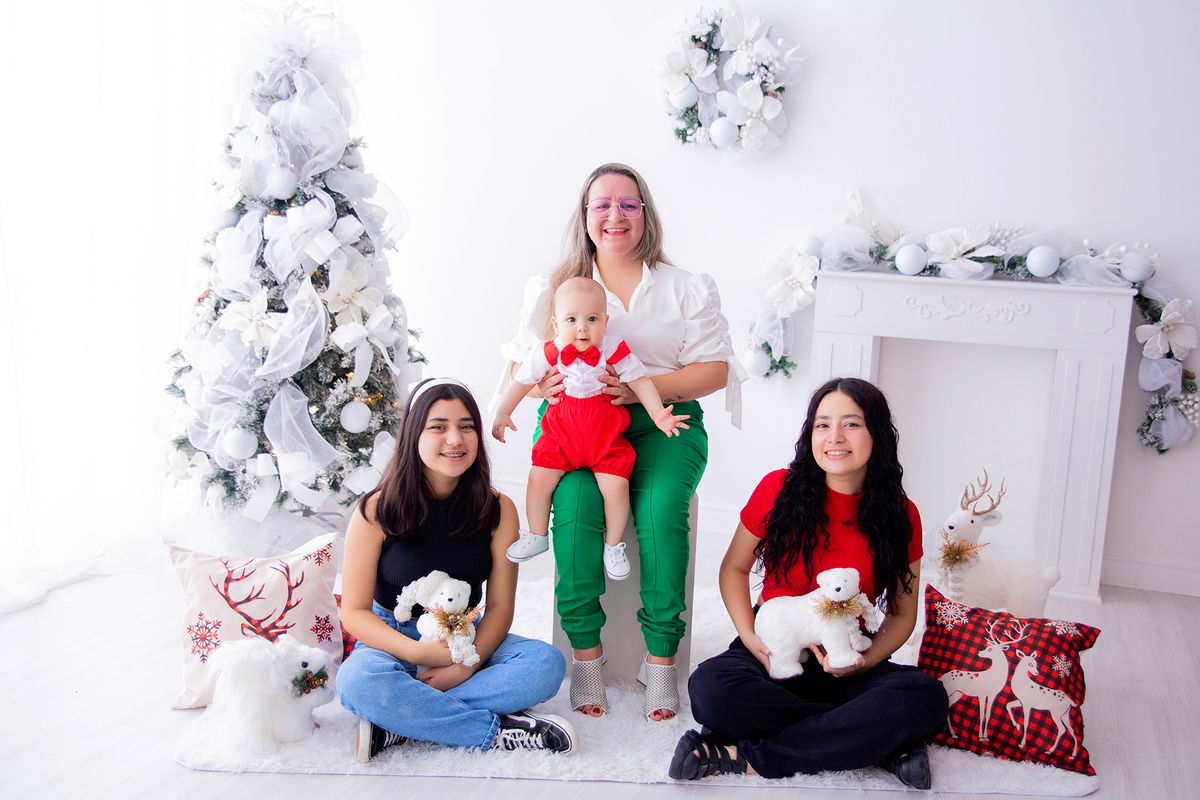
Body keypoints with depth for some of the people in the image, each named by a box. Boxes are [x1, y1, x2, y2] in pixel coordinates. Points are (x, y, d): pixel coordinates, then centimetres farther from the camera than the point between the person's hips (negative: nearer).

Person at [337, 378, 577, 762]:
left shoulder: (498, 510, -5)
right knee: (360, 679, -36)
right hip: (394, 639, -2)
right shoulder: (376, 510, -12)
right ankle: (497, 730, -24)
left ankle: (400, 723, -27)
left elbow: (500, 607, -5)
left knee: (547, 662, -24)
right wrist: (419, 651, -28)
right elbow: (354, 612, -11)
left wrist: (468, 665, -24)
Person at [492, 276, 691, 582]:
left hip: (606, 436, -2)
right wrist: (502, 413, 4)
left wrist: (658, 414, -11)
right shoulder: (549, 353, -6)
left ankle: (614, 545, 7)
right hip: (561, 433, 2)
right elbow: (522, 380, 7)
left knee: (616, 485, -17)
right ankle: (537, 536, 15)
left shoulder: (614, 350, -9)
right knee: (539, 477, -10)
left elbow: (640, 381, -2)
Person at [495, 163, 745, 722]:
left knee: (661, 507, -30)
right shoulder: (551, 287, 15)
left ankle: (661, 656, -17)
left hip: (661, 421, 0)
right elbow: (519, 366, 11)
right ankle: (585, 653, -18)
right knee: (576, 504, -30)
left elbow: (714, 368, 2)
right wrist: (547, 383, -15)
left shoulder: (687, 288, 11)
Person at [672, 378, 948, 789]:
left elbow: (902, 614, 6)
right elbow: (734, 568, 6)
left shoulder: (900, 516, -2)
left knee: (926, 697, -30)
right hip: (773, 651, 0)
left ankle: (752, 758, -27)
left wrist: (862, 662, -14)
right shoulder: (779, 489, -6)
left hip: (844, 666, 1)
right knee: (710, 688, -34)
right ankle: (882, 743, -24)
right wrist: (752, 640, -11)